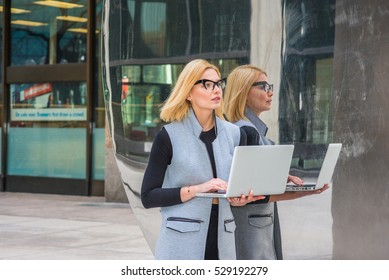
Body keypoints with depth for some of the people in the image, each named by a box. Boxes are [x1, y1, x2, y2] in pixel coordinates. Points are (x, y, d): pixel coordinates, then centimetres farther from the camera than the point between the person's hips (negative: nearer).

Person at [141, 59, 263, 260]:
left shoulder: (235, 134, 9)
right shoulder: (169, 136, -3)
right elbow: (148, 196, -6)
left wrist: (238, 199, -5)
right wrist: (196, 189, -16)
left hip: (222, 243, 4)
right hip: (181, 246, -4)